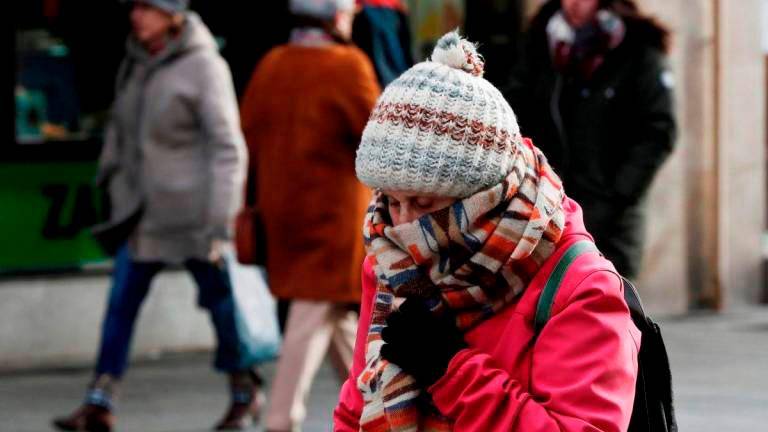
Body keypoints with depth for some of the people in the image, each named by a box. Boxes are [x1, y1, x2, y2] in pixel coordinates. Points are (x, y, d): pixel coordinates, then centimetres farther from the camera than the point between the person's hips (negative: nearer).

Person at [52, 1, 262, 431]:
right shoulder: (137, 62, 5)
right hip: (143, 208, 6)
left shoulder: (205, 67, -15)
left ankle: (246, 394, 25)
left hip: (192, 209, -6)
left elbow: (228, 150, -17)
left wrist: (219, 225, -21)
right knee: (122, 299, -1)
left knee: (220, 301, 7)